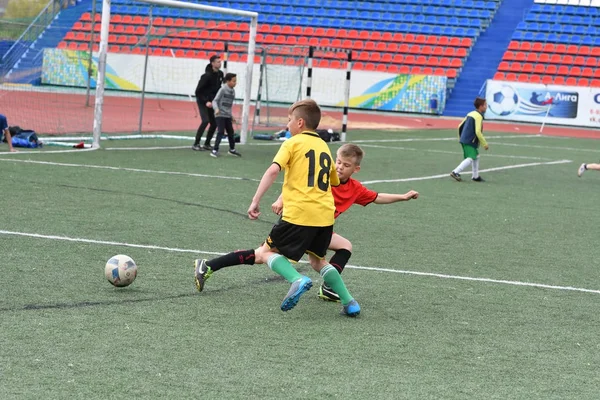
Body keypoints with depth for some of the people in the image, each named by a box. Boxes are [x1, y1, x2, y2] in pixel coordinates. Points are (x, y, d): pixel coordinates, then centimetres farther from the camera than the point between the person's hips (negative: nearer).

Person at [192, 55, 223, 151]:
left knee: (214, 123, 3)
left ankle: (207, 144, 15)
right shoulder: (207, 76, -21)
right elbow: (198, 91, -18)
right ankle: (196, 144, -13)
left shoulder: (220, 74, 2)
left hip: (211, 102, 7)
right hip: (202, 102, -7)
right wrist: (206, 101, -23)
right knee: (205, 121, -19)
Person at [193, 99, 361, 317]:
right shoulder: (325, 147, 20)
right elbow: (335, 182, 31)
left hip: (298, 214, -6)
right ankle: (348, 302, 8)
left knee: (267, 252, 8)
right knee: (317, 260, 23)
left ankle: (297, 279, -20)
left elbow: (273, 170, -14)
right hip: (325, 215, 6)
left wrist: (255, 201, -15)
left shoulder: (293, 143, 2)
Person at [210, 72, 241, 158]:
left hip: (228, 115, 7)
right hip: (220, 115, -7)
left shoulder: (233, 91, 9)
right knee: (221, 132, -13)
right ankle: (215, 150, -10)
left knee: (230, 132, 13)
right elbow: (215, 101, -14)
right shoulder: (222, 90, -12)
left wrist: (231, 115, 23)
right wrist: (216, 109, -31)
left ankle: (232, 149, 29)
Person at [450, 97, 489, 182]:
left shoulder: (470, 114, 15)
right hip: (470, 142, -10)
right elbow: (478, 132, -21)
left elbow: (460, 126, 18)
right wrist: (485, 144, -14)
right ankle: (456, 172, -20)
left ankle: (475, 176, 24)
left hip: (464, 140, 10)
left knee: (476, 157, 19)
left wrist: (461, 138, 28)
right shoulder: (478, 116, -13)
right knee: (470, 158, -12)